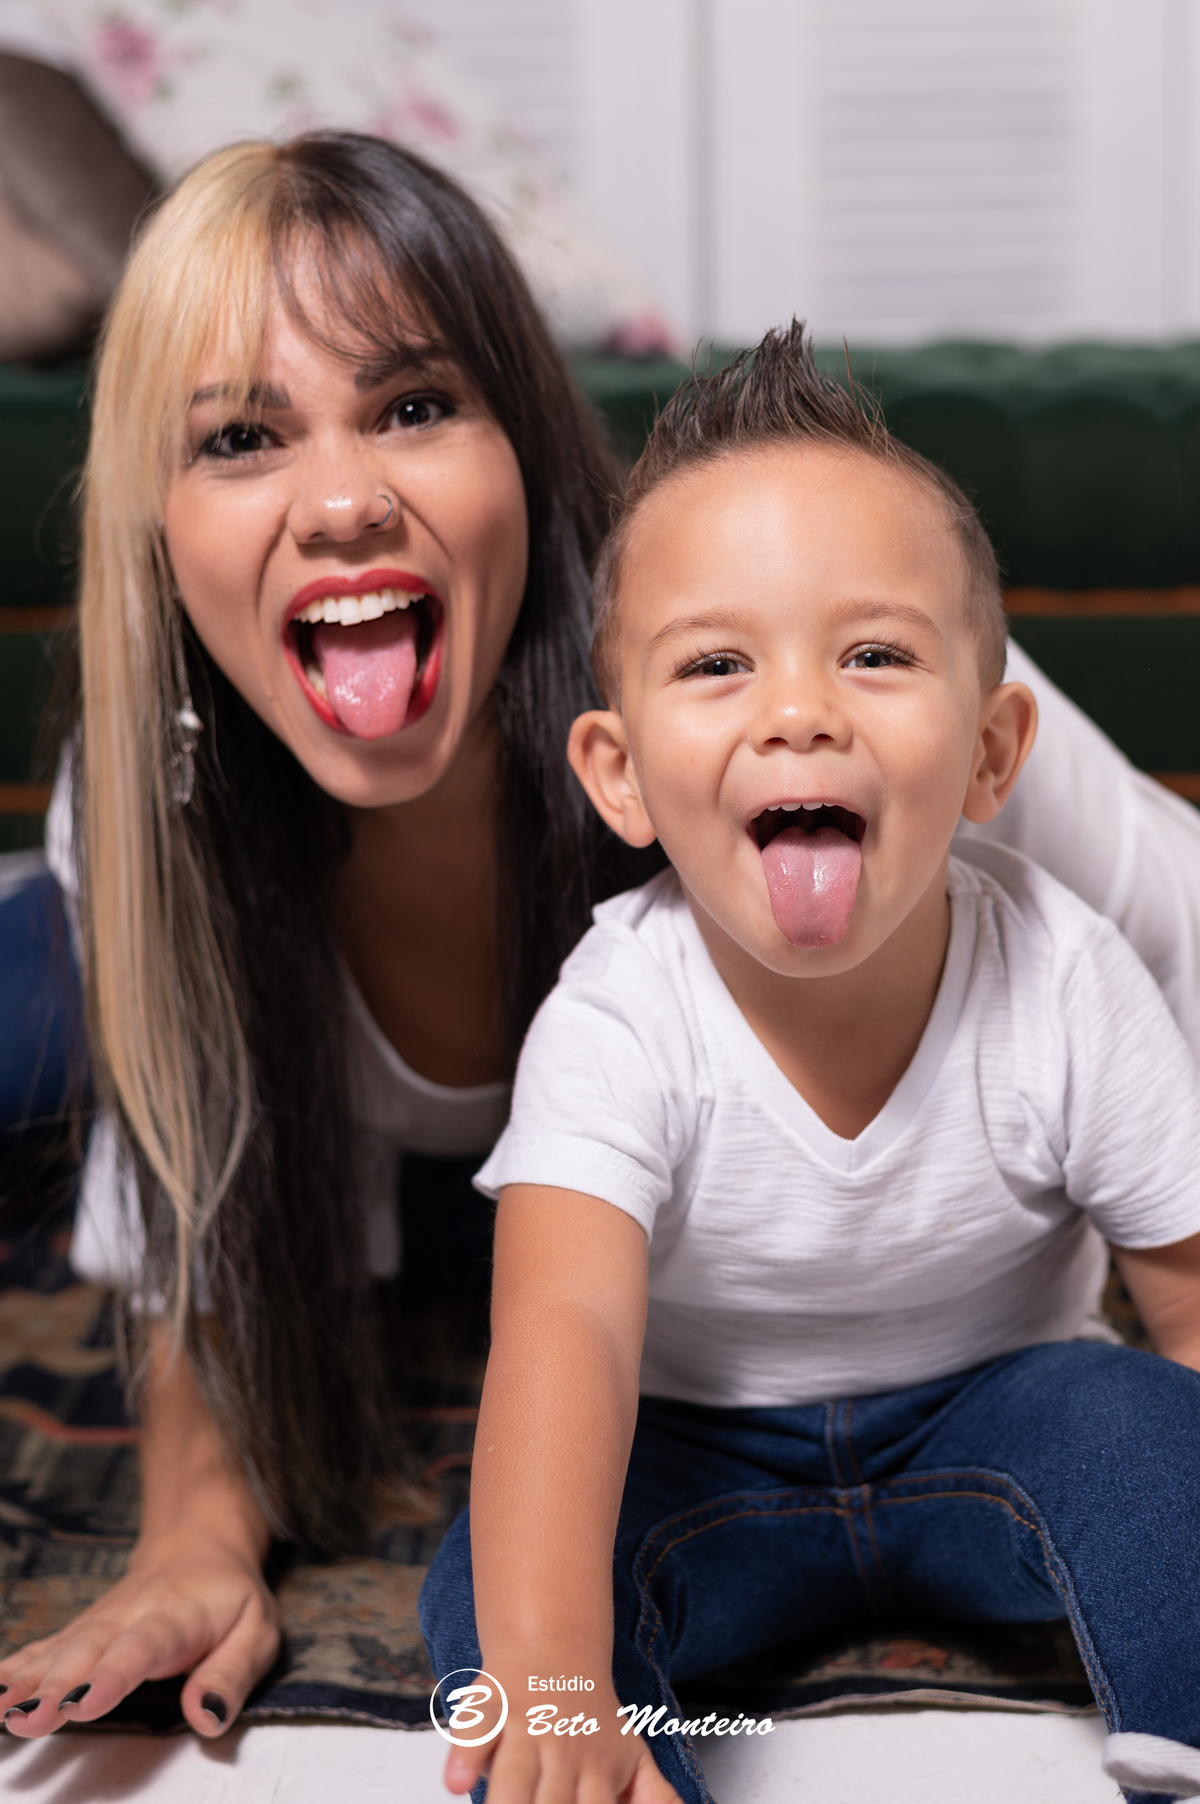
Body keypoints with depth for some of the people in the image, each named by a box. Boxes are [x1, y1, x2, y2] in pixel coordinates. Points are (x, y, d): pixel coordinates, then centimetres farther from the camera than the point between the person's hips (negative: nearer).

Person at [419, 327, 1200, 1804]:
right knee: (488, 1579, -26)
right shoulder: (620, 1021, -26)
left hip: (989, 1413, 2)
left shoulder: (1066, 988, -21)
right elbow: (564, 1331, -40)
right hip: (707, 1450, -1)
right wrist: (546, 1674, -54)